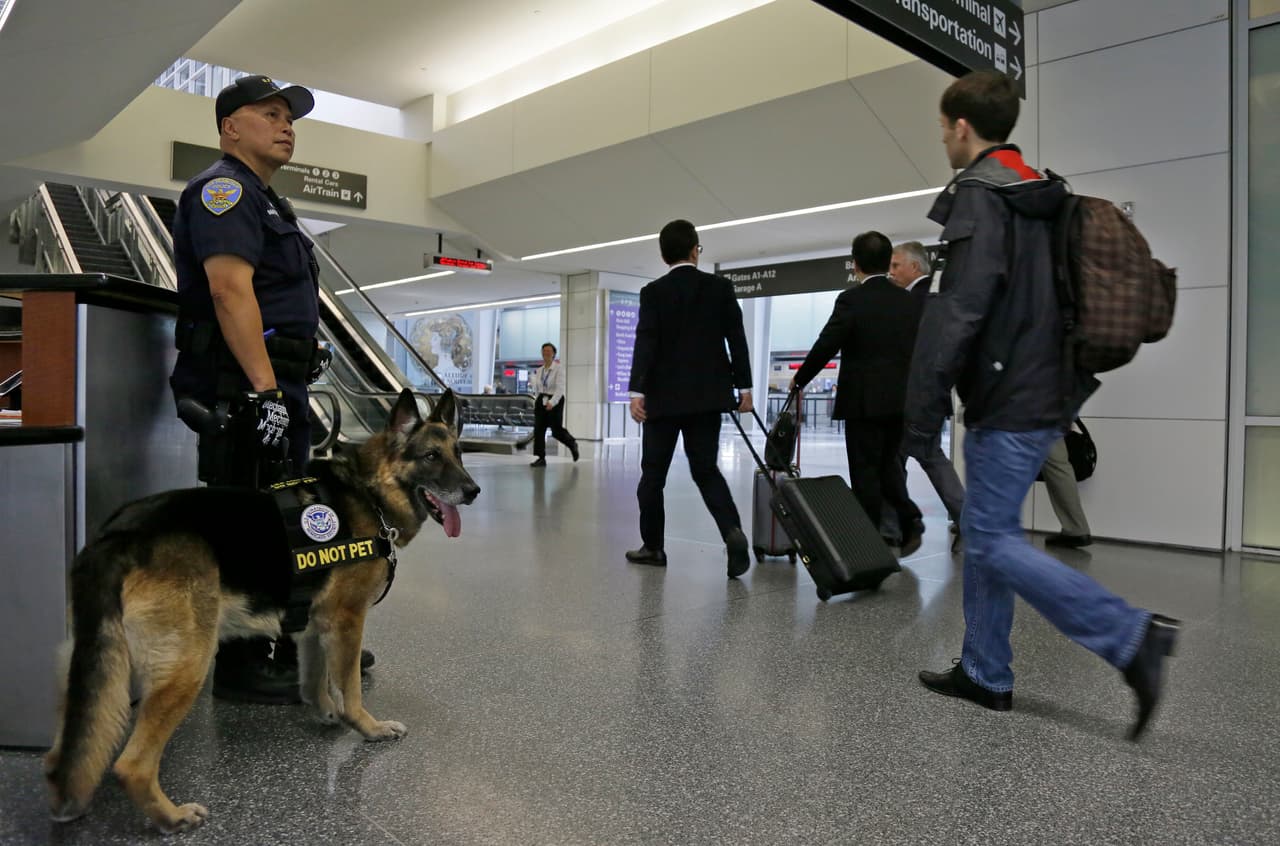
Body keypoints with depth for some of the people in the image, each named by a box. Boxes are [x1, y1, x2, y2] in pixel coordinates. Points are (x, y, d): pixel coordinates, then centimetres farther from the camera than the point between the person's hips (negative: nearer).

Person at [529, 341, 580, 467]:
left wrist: (552, 402, -29)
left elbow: (560, 388, -18)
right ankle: (541, 458, -4)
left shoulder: (559, 368, -8)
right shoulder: (539, 370, 11)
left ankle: (572, 444, 28)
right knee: (538, 429, -6)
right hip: (541, 401, 5)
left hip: (555, 401, -5)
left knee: (557, 430, -2)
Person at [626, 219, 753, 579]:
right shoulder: (721, 287, 4)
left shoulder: (653, 292, -3)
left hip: (664, 396, -2)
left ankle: (652, 546, 16)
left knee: (653, 472, 9)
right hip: (707, 395, 2)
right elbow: (737, 340, 2)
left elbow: (645, 343, -12)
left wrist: (637, 391, -15)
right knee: (706, 470, 8)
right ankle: (733, 532, -13)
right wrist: (744, 387, 6)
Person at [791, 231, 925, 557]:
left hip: (864, 400, -5)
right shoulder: (911, 301, 6)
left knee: (865, 472, 3)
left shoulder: (851, 300, -10)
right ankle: (908, 519, 5)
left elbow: (825, 347, -13)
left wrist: (799, 379, 0)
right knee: (888, 464, 20)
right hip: (901, 399, 5)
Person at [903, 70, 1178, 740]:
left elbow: (956, 314, -22)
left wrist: (921, 419, -20)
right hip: (1047, 393, 10)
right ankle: (985, 674, 23)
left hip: (1008, 405, -10)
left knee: (993, 541, -2)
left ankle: (1133, 637, -3)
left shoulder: (979, 197, -13)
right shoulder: (1040, 196, 17)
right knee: (983, 531, 14)